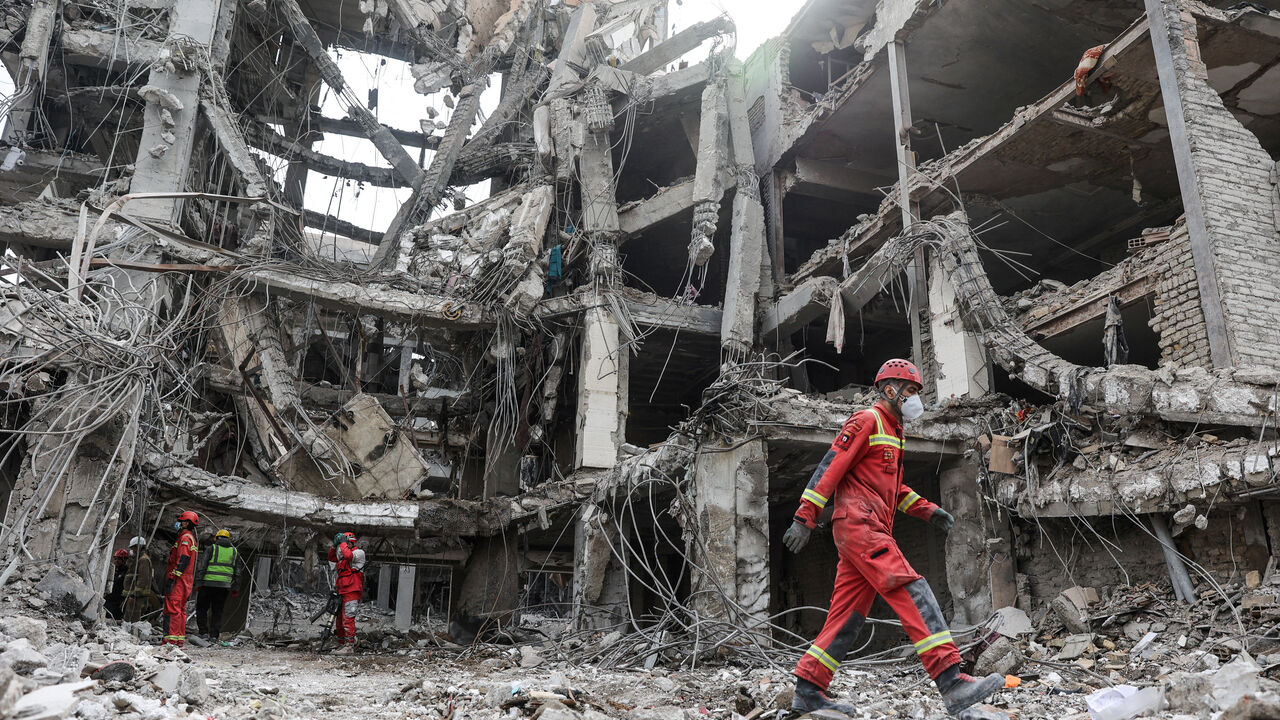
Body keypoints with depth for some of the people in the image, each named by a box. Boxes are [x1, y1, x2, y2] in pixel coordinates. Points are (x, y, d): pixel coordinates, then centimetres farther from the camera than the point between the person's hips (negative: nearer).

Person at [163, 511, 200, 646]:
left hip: (179, 580, -10)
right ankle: (180, 638, 14)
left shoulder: (185, 538, -9)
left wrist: (172, 578, -23)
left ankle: (173, 639, -16)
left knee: (174, 608, -13)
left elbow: (182, 560, -20)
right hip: (187, 580, 10)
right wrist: (193, 583, 23)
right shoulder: (191, 538, 23)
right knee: (181, 609, 11)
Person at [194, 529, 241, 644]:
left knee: (202, 609, 10)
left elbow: (201, 567, -5)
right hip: (224, 586, 3)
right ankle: (214, 636, 6)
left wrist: (198, 583, -4)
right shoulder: (235, 553, 12)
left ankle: (204, 633, 3)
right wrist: (235, 588, 17)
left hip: (208, 584, -3)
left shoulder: (211, 550, 0)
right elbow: (237, 573, 13)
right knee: (217, 611, 9)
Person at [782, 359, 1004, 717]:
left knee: (847, 616, 7)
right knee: (913, 593, -18)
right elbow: (830, 468, -11)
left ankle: (807, 690, 11)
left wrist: (928, 510, 17)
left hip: (871, 532, 10)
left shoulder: (893, 432, 26)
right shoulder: (866, 421, -4)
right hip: (859, 524, -10)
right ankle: (951, 682, -23)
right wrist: (805, 518, -17)